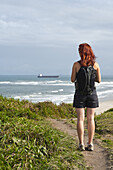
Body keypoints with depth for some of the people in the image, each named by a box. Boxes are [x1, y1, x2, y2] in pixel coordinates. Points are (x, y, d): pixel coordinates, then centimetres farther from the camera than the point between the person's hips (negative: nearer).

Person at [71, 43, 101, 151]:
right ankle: (90, 144, 8)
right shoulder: (95, 64, -1)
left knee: (80, 119, 3)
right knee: (91, 119, 6)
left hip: (80, 93, -2)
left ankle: (81, 144, 4)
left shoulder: (76, 65, -7)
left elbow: (72, 80, 0)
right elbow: (99, 80, 4)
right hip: (92, 93, 2)